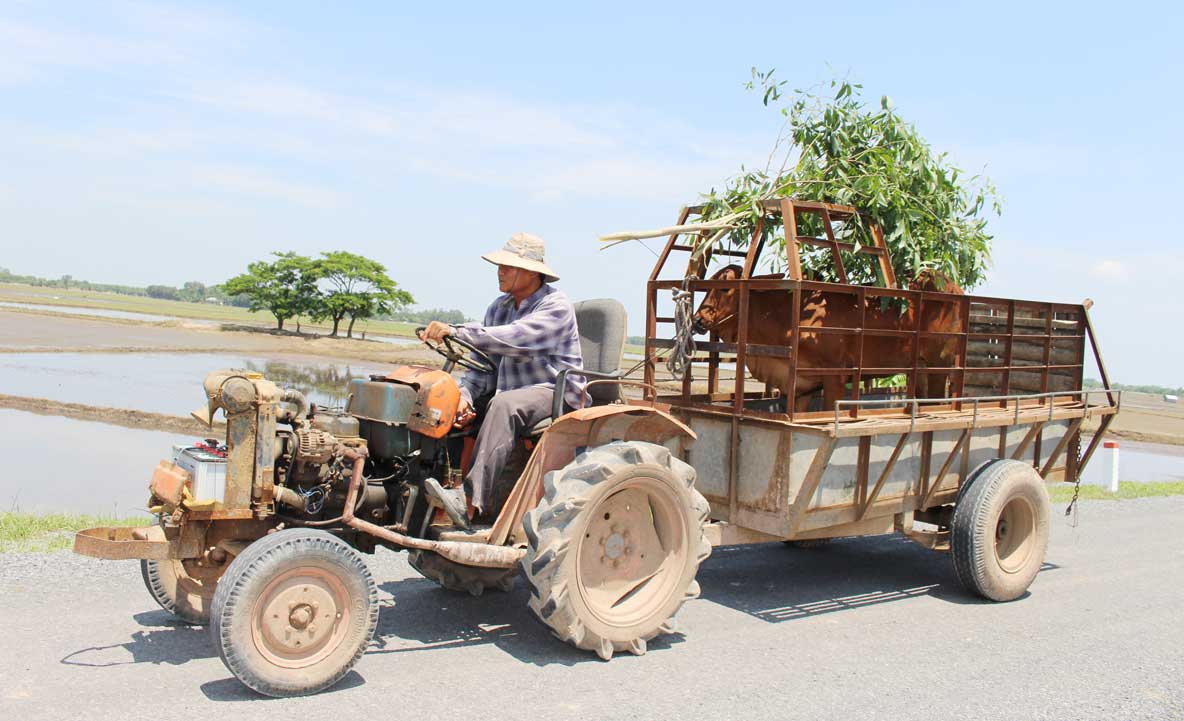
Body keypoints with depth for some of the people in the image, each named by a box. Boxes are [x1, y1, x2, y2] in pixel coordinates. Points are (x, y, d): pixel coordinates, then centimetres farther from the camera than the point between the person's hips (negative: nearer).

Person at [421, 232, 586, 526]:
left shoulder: (556, 305, -12)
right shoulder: (498, 308, 11)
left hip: (556, 394, -8)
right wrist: (465, 397, -14)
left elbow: (515, 339, -30)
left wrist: (456, 332, -36)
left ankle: (471, 505, -44)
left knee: (504, 405, -36)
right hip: (514, 392, 8)